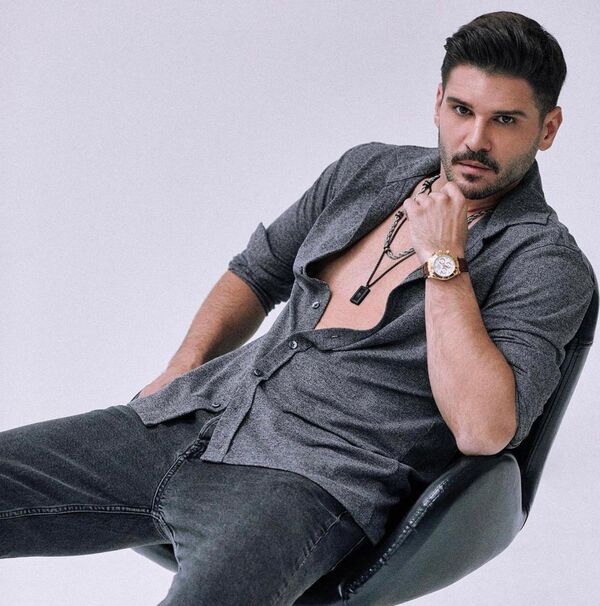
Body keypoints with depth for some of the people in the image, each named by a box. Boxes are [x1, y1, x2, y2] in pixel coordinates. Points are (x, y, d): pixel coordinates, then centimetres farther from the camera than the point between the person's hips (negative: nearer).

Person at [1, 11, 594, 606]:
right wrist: (176, 376, 11)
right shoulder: (368, 168, 15)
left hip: (312, 480, -6)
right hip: (200, 415, 6)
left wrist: (443, 261, -15)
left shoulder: (546, 261, -3)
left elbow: (483, 430, -18)